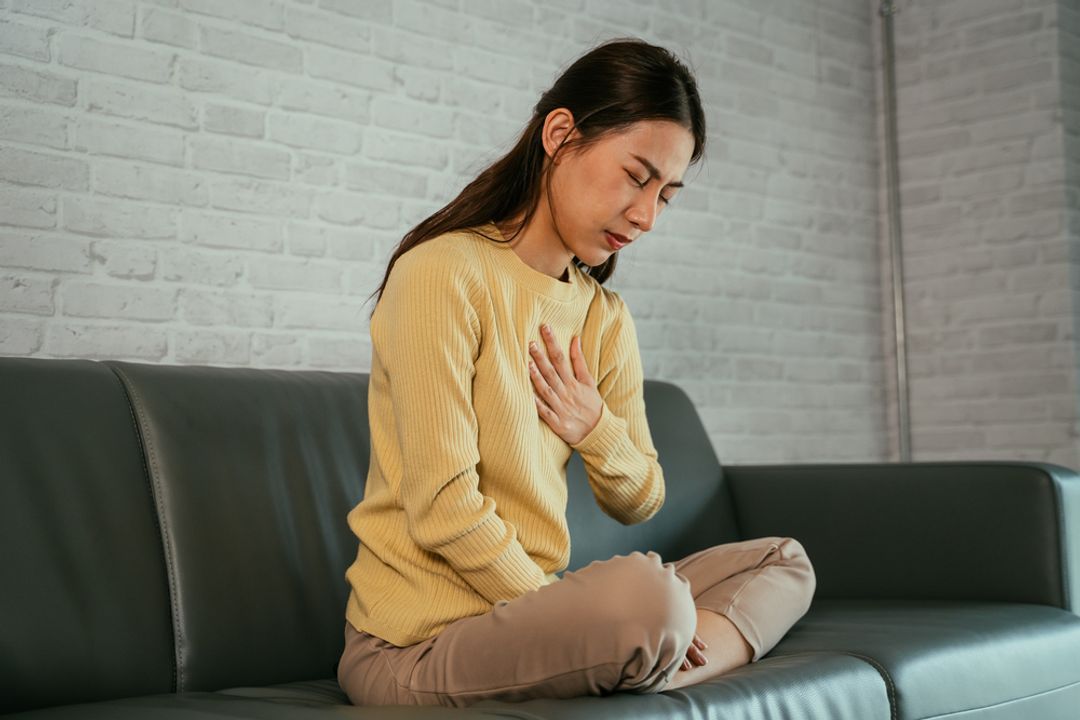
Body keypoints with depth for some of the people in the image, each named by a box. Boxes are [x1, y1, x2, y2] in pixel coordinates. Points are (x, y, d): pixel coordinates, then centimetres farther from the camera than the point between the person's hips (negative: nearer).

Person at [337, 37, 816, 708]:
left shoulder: (606, 318, 10)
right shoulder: (442, 275, -13)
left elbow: (638, 502, 16)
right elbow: (443, 511, -19)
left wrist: (596, 428, -6)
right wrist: (570, 618, -14)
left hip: (527, 602, 9)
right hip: (419, 642, -8)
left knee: (782, 562, 10)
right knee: (644, 594, -36)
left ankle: (658, 682, -14)